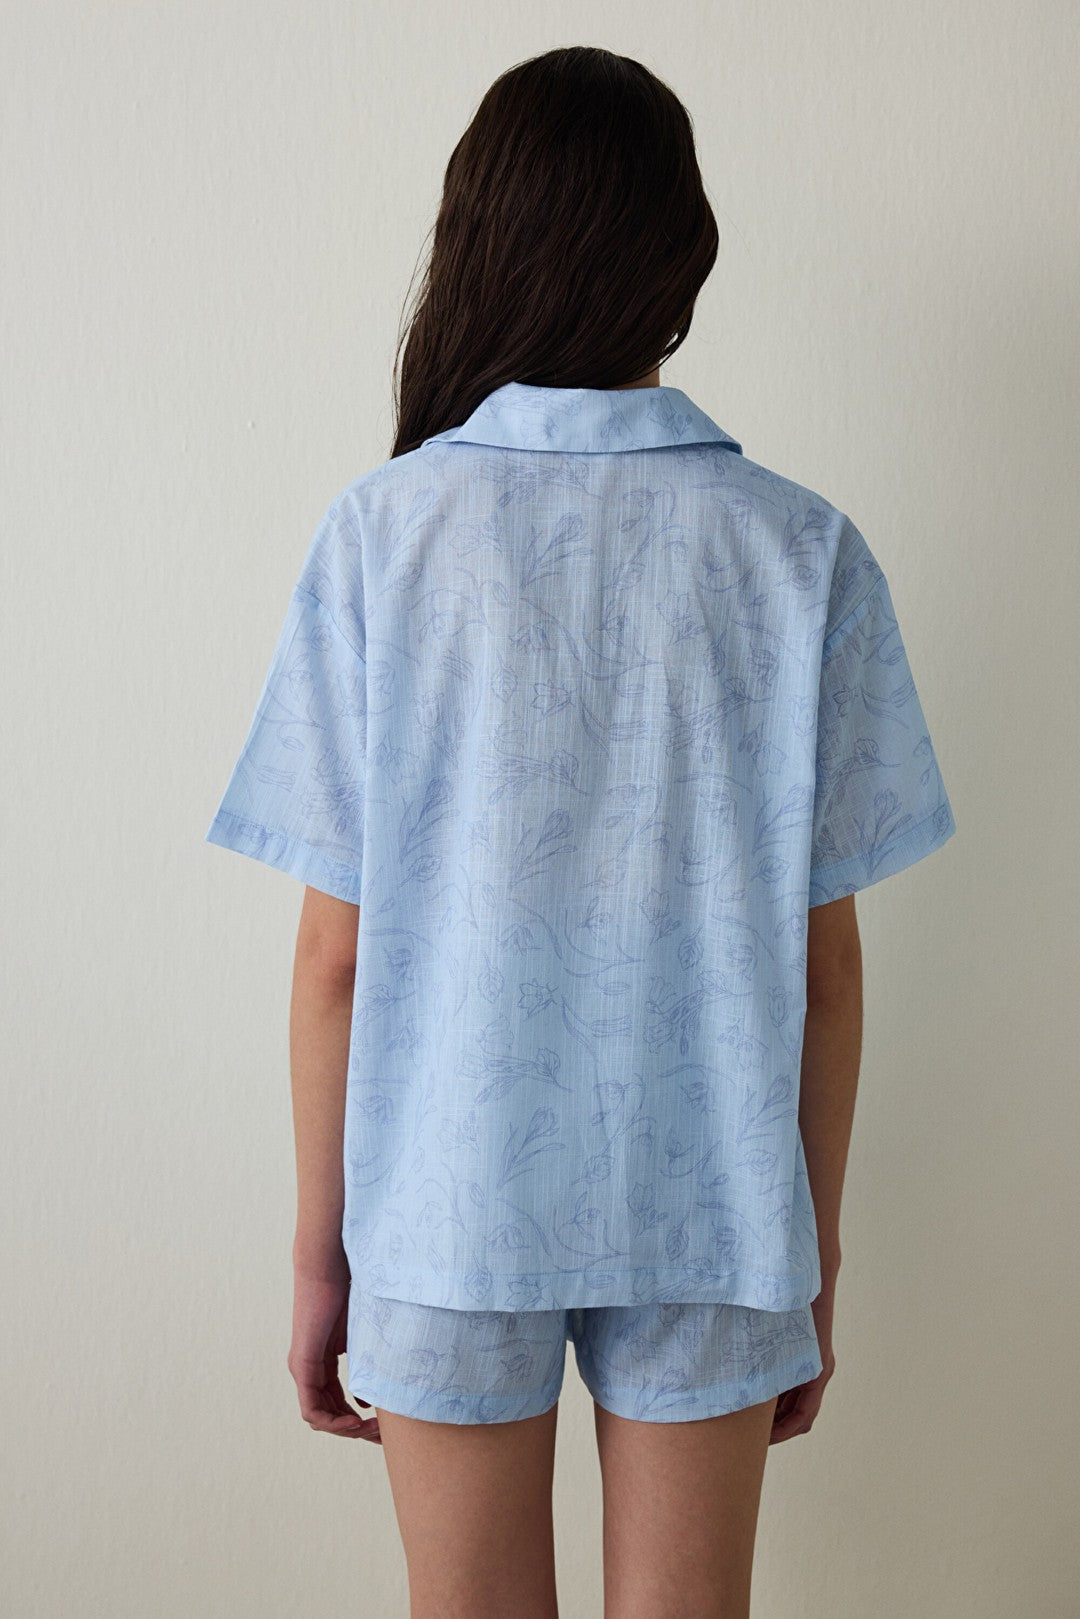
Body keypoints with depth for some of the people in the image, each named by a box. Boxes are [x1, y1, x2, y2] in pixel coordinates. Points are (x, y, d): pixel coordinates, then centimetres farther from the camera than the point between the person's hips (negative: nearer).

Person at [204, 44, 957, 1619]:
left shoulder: (383, 531, -10)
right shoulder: (806, 554, -7)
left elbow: (337, 954, -8)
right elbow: (826, 963, -4)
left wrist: (320, 1248, 4)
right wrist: (816, 1256, 8)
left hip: (449, 1210, 0)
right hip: (711, 1221, 1)